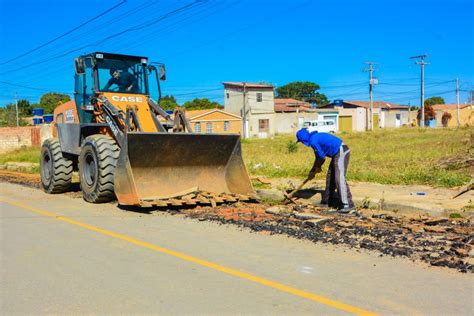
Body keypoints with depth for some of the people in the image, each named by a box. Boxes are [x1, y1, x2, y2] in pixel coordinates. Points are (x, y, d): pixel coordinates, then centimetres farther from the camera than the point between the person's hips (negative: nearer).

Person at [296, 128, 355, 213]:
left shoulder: (313, 141, -16)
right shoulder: (315, 138, 16)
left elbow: (322, 158, -9)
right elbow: (318, 158, 24)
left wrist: (317, 168, 9)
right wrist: (312, 171, 26)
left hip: (341, 153, -11)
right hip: (338, 154, 11)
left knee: (339, 178, -18)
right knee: (330, 177, 17)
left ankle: (347, 205, -21)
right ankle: (328, 200, 27)